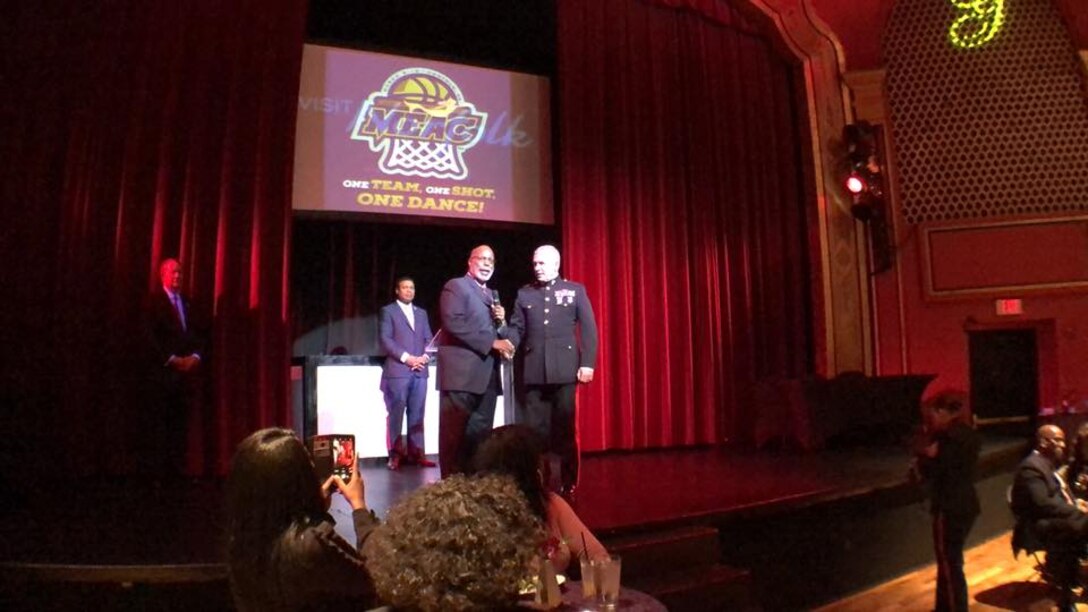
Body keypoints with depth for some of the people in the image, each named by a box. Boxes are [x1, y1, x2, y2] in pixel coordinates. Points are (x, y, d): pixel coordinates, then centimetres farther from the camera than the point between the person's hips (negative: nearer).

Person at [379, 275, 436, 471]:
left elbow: (428, 339, 16)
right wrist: (406, 357, -14)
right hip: (397, 370, -4)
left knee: (417, 414, 3)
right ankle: (396, 455, 0)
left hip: (420, 371, 5)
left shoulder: (421, 313, 21)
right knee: (395, 414, -4)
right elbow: (385, 339, -5)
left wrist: (425, 356, -4)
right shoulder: (388, 311, 6)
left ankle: (416, 453, 7)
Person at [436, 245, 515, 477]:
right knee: (455, 435, -5)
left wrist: (501, 322, 1)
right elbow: (454, 323, -15)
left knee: (481, 434, 8)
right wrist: (492, 343, -16)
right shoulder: (456, 286, 0)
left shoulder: (491, 295, 24)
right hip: (462, 373, -7)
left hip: (487, 376, 8)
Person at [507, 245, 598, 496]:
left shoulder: (575, 290, 7)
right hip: (532, 370, 2)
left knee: (565, 429, 4)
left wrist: (587, 363, -7)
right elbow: (517, 328, 6)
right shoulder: (524, 293, 13)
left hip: (564, 369, -2)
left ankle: (567, 484, 14)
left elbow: (588, 329, 2)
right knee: (535, 429, 3)